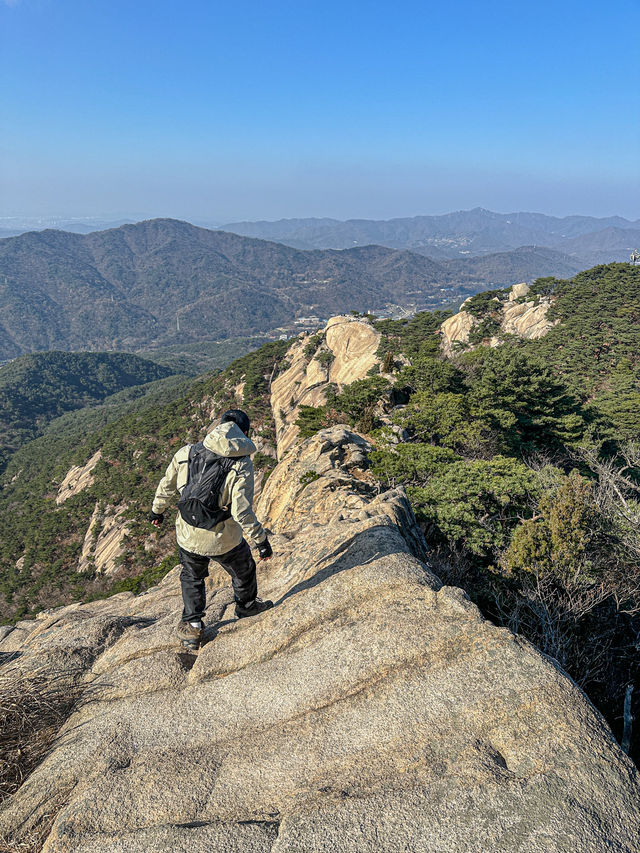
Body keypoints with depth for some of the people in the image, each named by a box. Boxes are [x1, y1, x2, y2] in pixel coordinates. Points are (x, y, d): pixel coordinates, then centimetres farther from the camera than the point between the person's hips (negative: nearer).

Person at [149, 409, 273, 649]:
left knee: (192, 577, 31)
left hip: (188, 537, 3)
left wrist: (157, 511, 25)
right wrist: (261, 539, -10)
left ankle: (192, 626, 38)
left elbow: (167, 486, 7)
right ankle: (246, 605, 52)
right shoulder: (241, 465, -19)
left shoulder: (186, 453, -7)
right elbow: (242, 511, -22)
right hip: (225, 540, -3)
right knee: (243, 571, 29)